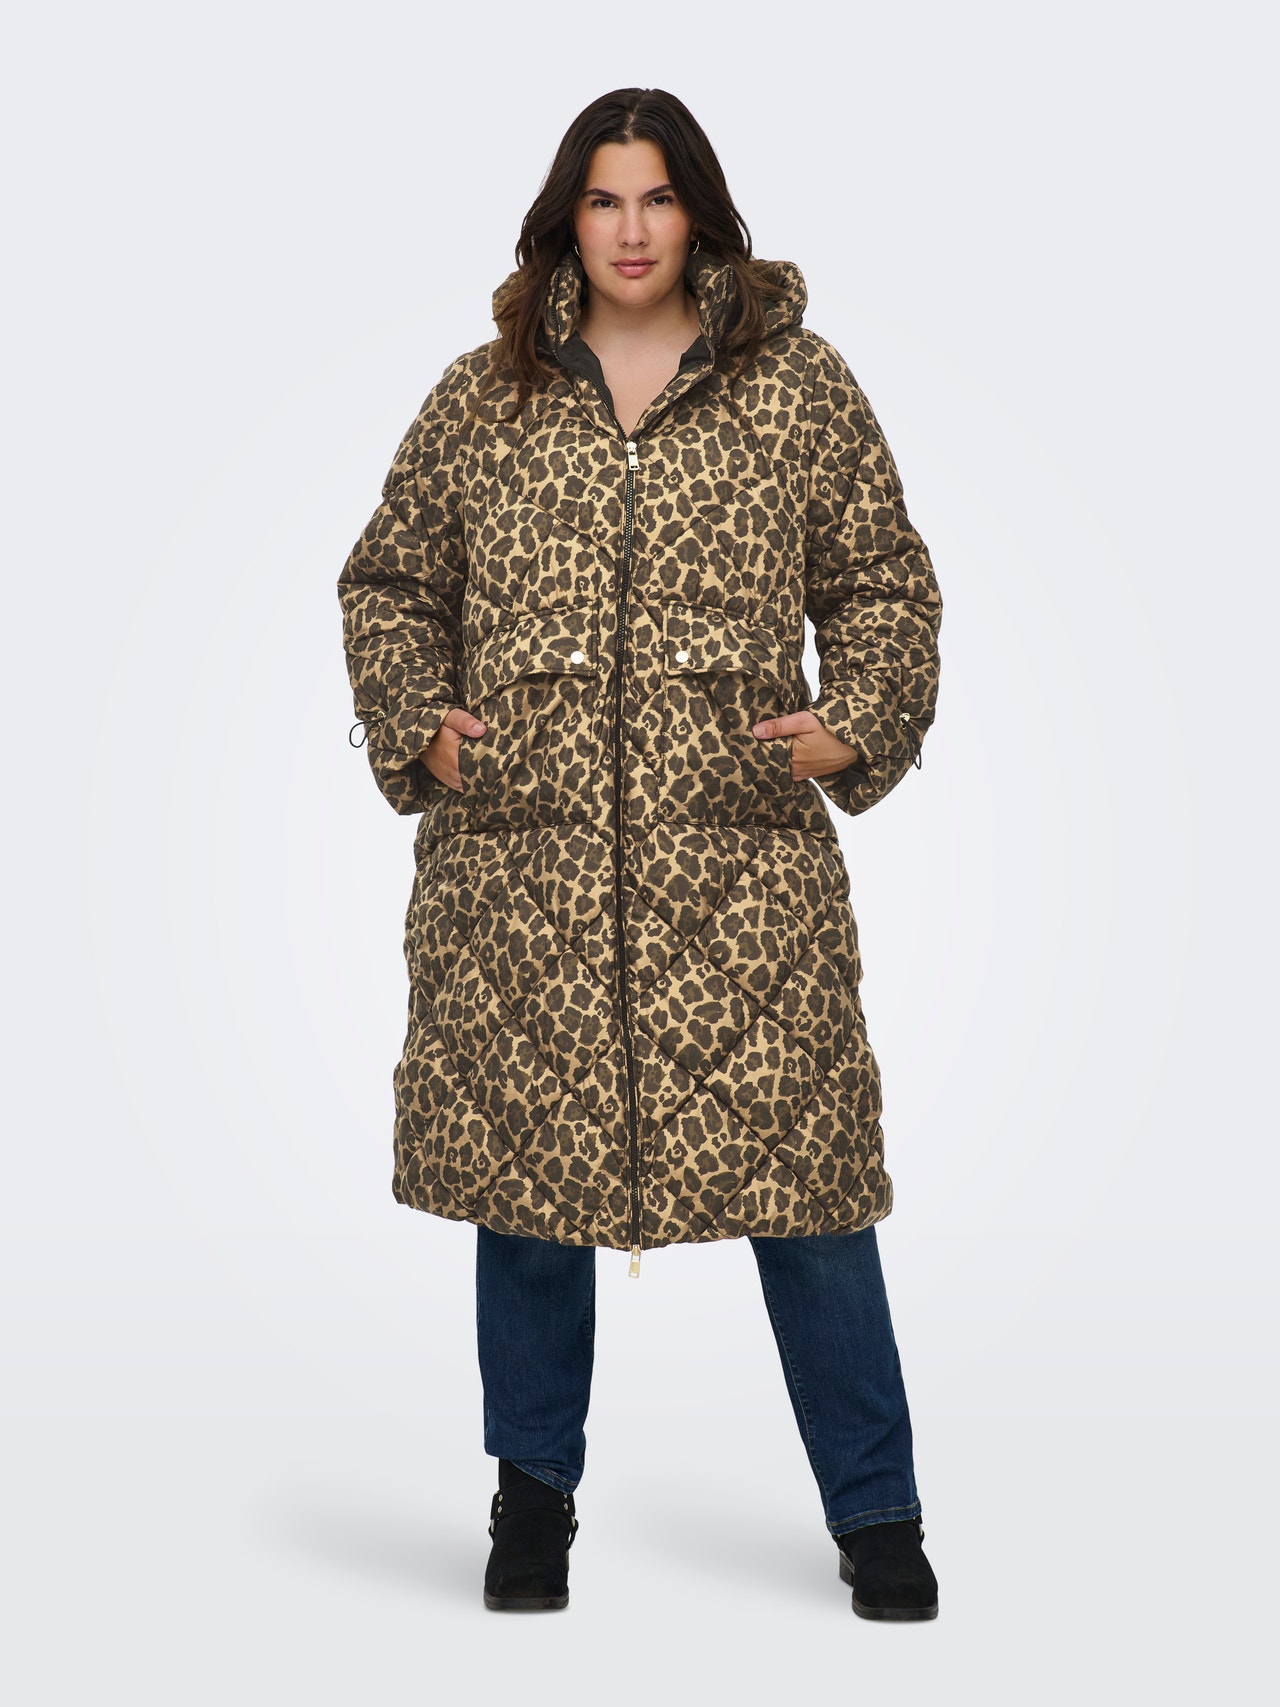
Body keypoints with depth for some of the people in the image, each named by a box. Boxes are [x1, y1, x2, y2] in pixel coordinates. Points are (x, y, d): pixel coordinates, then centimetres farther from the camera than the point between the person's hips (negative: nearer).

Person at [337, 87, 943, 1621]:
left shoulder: (800, 387, 8)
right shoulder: (480, 399, 10)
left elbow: (885, 584, 13)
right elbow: (387, 584, 18)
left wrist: (859, 723, -2)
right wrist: (416, 725, 3)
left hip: (743, 860, -1)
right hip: (521, 853, 1)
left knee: (801, 1158, -2)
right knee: (524, 1151, 8)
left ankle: (877, 1514, 14)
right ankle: (534, 1494, 27)